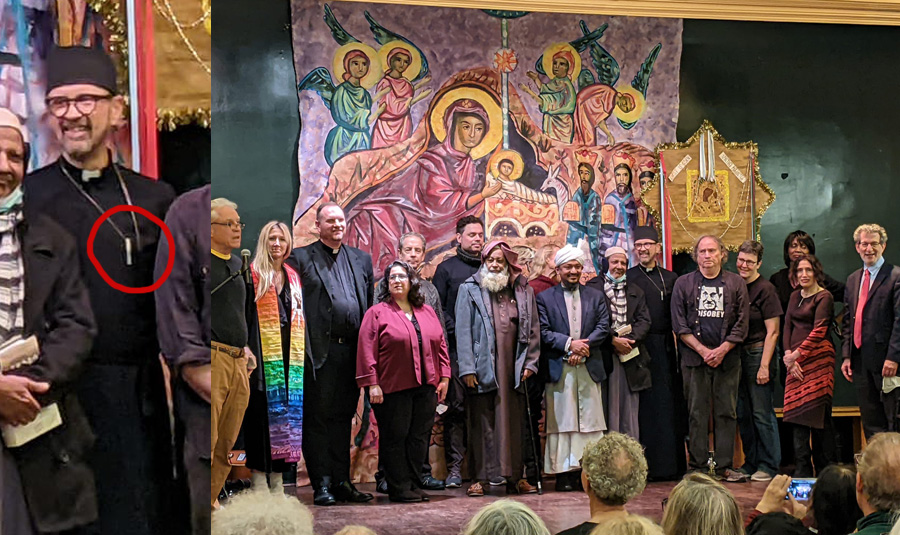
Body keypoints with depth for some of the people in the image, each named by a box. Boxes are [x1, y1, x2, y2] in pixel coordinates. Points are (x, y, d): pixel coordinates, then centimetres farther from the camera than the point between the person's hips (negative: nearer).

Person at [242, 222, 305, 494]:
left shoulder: (293, 277, 19)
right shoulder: (253, 274, 2)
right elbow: (245, 316, -4)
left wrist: (303, 355, 11)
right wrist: (247, 352, -14)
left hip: (289, 355, 5)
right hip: (263, 355, -5)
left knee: (288, 409, 3)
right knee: (261, 409, -7)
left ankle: (278, 477, 8)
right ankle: (258, 475, -3)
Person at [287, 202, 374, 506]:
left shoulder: (362, 259, 16)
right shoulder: (300, 257, 3)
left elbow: (370, 304, 15)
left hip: (352, 351, 4)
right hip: (320, 350, -4)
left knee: (343, 417, 11)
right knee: (317, 418, 0)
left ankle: (341, 481, 18)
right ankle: (322, 484, 6)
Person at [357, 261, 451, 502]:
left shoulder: (427, 312, 14)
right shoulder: (377, 313, 0)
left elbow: (441, 345, 16)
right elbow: (367, 350, -5)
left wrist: (444, 377, 9)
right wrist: (372, 384, -12)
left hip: (426, 387, 4)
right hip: (392, 389, -4)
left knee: (420, 438, 6)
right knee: (395, 439, 0)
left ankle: (414, 485, 15)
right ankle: (399, 489, 7)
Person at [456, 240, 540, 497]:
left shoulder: (523, 291, 11)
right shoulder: (469, 289, 3)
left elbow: (533, 329, 13)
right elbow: (463, 331, -2)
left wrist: (530, 362, 4)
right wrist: (467, 368, -9)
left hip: (513, 368, 3)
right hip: (484, 368, -2)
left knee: (514, 421, 5)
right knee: (482, 422, 0)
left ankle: (514, 475, 13)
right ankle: (481, 477, 6)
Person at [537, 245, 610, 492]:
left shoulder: (596, 296, 14)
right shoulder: (545, 298, 7)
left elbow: (603, 327, 5)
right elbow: (543, 332, -2)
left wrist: (584, 344, -11)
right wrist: (569, 344, -14)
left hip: (589, 367, 2)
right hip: (559, 369, -2)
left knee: (590, 420, 1)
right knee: (561, 420, -2)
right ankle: (564, 472, 1)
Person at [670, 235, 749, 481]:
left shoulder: (736, 284, 8)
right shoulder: (683, 284, 7)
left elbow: (741, 324, 4)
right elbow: (679, 325, 2)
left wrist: (721, 350, -7)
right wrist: (702, 350, -8)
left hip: (727, 358, 1)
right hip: (694, 358, -1)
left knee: (727, 412, 2)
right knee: (697, 413, 0)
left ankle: (724, 466, 8)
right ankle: (697, 466, 5)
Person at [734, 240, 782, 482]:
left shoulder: (765, 289, -8)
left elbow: (772, 332, -9)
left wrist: (764, 365, -14)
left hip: (758, 353, -6)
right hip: (736, 354, 6)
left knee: (762, 413, -3)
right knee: (743, 414, 10)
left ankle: (768, 466, 7)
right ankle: (750, 464, 20)